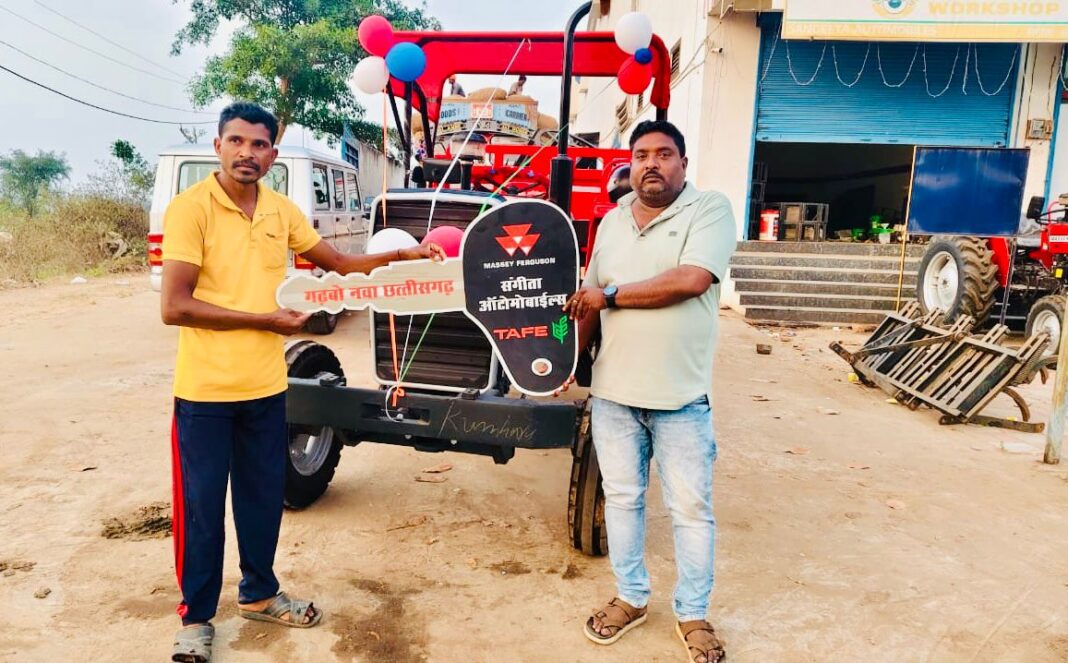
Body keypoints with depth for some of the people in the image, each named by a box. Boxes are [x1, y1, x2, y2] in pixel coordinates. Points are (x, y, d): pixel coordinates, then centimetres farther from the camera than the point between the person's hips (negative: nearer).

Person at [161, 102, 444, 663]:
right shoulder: (190, 208, -13)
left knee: (263, 495, 17)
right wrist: (265, 319, -16)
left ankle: (258, 593, 36)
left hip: (266, 385, 5)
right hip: (205, 389, -5)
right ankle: (196, 616, 25)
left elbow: (339, 263, 17)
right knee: (201, 505, 7)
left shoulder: (282, 210, 4)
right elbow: (174, 306, -18)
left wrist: (400, 255, 5)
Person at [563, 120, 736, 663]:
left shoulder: (710, 209, -7)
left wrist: (610, 294, -13)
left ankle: (693, 614, 25)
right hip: (612, 391, 5)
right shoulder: (612, 220, 10)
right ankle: (631, 598, 33)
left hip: (681, 397, -4)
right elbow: (589, 300, 15)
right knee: (621, 498, 15)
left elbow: (690, 280, -22)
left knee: (691, 509, 7)